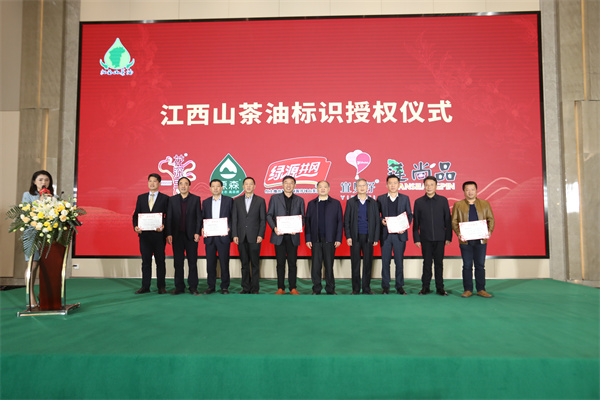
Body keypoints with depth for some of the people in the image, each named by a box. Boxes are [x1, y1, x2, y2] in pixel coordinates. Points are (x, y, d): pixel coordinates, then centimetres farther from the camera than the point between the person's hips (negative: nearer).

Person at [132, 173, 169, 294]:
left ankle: (161, 286, 12)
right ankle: (145, 287, 15)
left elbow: (168, 216, -1)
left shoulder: (165, 198, 4)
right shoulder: (141, 197, 13)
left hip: (159, 234, -3)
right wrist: (135, 226, -6)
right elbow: (136, 214, 11)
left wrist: (163, 226, -18)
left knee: (160, 261, 3)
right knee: (145, 261, 7)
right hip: (144, 234, 3)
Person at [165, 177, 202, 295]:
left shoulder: (196, 199, 5)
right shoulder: (172, 200, 9)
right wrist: (169, 234, -3)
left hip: (191, 235, -1)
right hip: (177, 236, 2)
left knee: (192, 262, 2)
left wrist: (197, 233, -8)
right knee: (178, 262, 5)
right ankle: (179, 287, 13)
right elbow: (169, 218, 6)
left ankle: (193, 287, 9)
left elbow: (199, 217, 1)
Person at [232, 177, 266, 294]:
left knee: (255, 264, 0)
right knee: (244, 264, 7)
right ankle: (245, 288, 14)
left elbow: (263, 219, 1)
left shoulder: (260, 200, 4)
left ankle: (254, 288, 7)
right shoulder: (237, 201, 10)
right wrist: (234, 235, -1)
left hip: (254, 237, -2)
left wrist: (260, 235, -8)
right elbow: (234, 219, 8)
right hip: (241, 237, 2)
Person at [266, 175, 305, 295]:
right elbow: (269, 215, 6)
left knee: (292, 262, 2)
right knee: (280, 263, 5)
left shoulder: (299, 200, 11)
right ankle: (281, 288, 12)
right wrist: (274, 228, -11)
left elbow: (302, 217, 9)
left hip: (293, 236, 0)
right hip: (279, 235, 0)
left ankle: (293, 288, 11)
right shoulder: (274, 198, 9)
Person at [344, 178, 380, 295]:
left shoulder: (373, 202, 9)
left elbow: (377, 221, 7)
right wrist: (348, 236, -5)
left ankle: (366, 288, 14)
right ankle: (356, 288, 12)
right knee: (355, 263, 3)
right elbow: (346, 220, 4)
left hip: (368, 237, 1)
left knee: (368, 263, 4)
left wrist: (376, 238, 0)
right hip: (355, 237, -1)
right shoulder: (350, 202, 6)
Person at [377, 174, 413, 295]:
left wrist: (405, 227, -7)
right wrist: (382, 221, -12)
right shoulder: (381, 199, 7)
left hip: (399, 234, 0)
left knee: (399, 261, 3)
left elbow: (409, 215, 8)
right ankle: (385, 287, 11)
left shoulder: (405, 198, 9)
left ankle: (399, 286, 13)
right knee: (385, 261, 3)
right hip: (385, 234, 0)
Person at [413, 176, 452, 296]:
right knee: (427, 263, 5)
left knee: (439, 263, 5)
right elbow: (415, 222, 5)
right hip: (425, 238, 0)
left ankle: (440, 287, 15)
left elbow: (448, 220, 5)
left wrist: (448, 237, 1)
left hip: (440, 238, 0)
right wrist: (416, 239, 0)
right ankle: (425, 287, 14)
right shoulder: (418, 202, 4)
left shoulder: (443, 200, 4)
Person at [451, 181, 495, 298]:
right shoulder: (458, 205, 7)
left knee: (480, 265, 5)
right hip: (465, 240, -1)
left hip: (481, 240, 1)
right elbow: (454, 221, 2)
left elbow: (491, 219, 9)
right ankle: (468, 290, 10)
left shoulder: (485, 204, 11)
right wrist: (458, 233, -13)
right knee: (467, 266, 3)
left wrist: (489, 231, -9)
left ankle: (481, 289, 14)